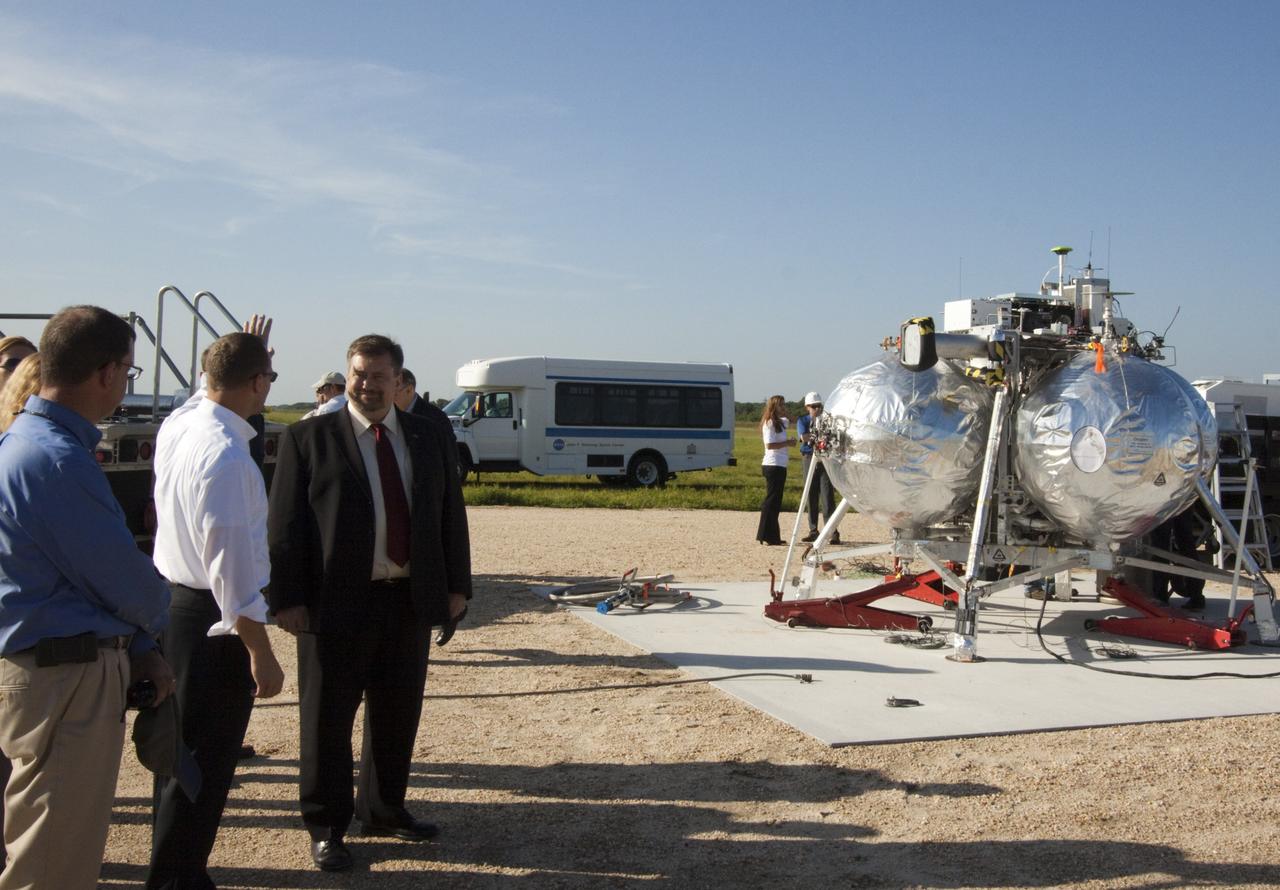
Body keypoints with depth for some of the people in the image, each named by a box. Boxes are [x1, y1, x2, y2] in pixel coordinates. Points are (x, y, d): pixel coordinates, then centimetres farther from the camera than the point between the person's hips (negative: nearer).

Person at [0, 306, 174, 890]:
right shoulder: (58, 459, -22)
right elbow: (124, 577, -17)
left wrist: (138, 649, 11)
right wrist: (155, 622, 5)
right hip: (66, 681, -10)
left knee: (72, 843, 22)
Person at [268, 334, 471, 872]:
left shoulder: (429, 439, 9)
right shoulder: (309, 439, -3)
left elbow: (451, 515, 11)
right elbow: (284, 524, -6)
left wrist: (457, 585, 7)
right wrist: (287, 598, -11)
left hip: (412, 601, 4)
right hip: (336, 603, -4)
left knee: (398, 716, 15)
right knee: (327, 718, 6)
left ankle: (384, 810, 33)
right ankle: (326, 827, 22)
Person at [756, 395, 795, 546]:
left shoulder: (779, 422, 17)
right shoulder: (770, 423, -12)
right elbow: (769, 445, -20)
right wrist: (787, 443, -16)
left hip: (779, 466, 10)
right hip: (773, 466, -10)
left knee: (775, 501, 11)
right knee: (771, 501, -7)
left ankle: (772, 536, 15)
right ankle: (766, 536, -5)